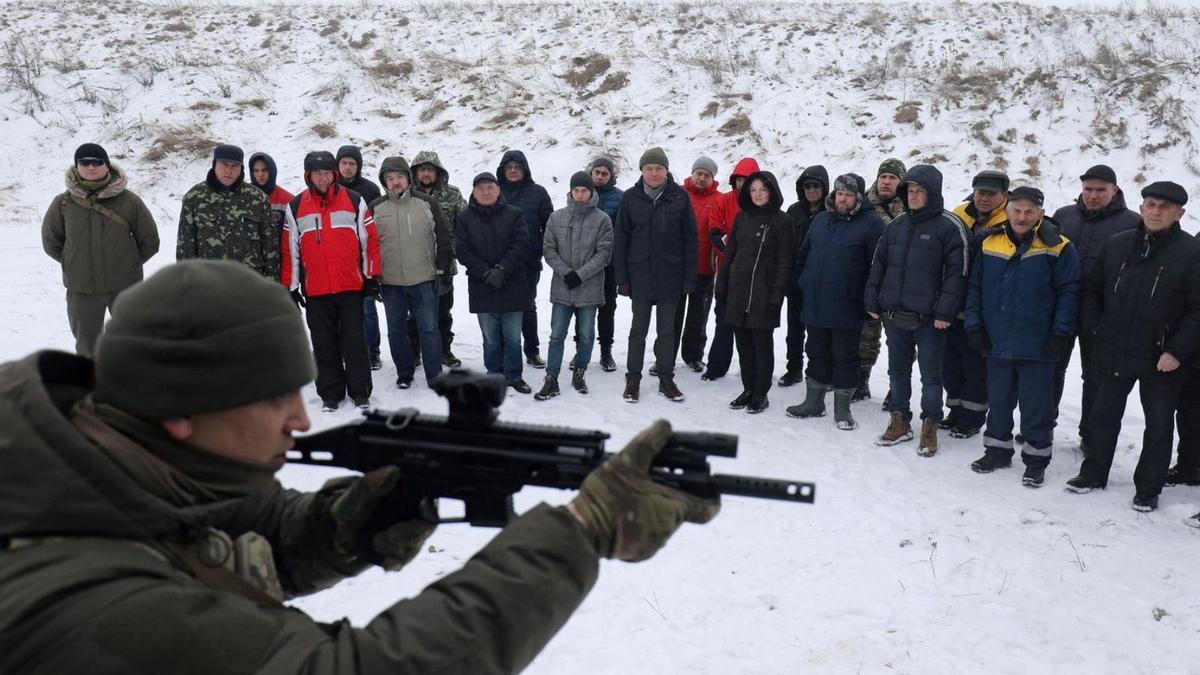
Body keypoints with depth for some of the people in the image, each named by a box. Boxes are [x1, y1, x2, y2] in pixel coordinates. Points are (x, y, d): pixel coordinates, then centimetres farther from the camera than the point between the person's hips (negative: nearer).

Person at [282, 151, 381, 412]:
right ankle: (330, 394, 17)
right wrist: (291, 287, 4)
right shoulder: (296, 207, 5)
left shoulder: (355, 201, 3)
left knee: (354, 342, 3)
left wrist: (372, 277, 0)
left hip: (351, 287, -1)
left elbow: (371, 239, 4)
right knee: (324, 345, 8)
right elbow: (290, 249, 7)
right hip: (315, 291, 1)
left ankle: (360, 392, 12)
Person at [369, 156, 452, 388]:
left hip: (424, 280, -1)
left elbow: (443, 235, 6)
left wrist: (442, 268, 2)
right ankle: (404, 373, 26)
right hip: (390, 282, 1)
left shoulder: (426, 203, 1)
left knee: (429, 329, 0)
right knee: (396, 330, 11)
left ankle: (435, 377, 7)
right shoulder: (375, 208, 2)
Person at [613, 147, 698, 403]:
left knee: (667, 330, 11)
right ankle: (633, 379, 19)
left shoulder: (680, 196, -3)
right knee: (638, 329, 8)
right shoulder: (630, 198, -2)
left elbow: (689, 238, -1)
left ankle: (666, 379, 22)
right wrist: (622, 278, -3)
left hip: (670, 276, 0)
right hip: (640, 275, 0)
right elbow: (620, 239, 1)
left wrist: (689, 276, -5)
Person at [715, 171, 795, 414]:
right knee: (743, 343, 10)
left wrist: (777, 295, -13)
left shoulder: (781, 221, -5)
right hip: (738, 291, 5)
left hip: (763, 293, -5)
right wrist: (722, 285, 9)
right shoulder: (743, 217, 11)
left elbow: (784, 262, -7)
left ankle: (761, 394, 15)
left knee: (762, 344, 3)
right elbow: (730, 252, 14)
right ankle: (748, 389, 22)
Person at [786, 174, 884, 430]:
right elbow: (804, 254, 20)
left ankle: (842, 408, 16)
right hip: (815, 305, 5)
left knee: (845, 357, 5)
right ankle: (814, 402, 27)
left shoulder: (871, 223, -7)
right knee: (817, 354, 15)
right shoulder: (820, 219, 12)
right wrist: (803, 283, 13)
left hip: (847, 308, -5)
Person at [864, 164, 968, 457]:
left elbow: (956, 272, -12)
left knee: (931, 374, 6)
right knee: (898, 371, 14)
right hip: (894, 315, 5)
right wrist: (873, 302, 8)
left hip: (929, 319, -5)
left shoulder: (950, 227, -8)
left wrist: (944, 312, -16)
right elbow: (879, 264, 14)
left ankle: (930, 427, 18)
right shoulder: (897, 224, 10)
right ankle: (900, 421, 27)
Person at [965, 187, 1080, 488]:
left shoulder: (1057, 249, -5)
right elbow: (975, 288, 9)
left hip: (1037, 347, -3)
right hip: (997, 343, 4)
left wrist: (1060, 334, -12)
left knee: (1036, 406, 6)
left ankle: (1036, 459, 19)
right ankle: (998, 449, 31)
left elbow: (1068, 293, -6)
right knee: (998, 401, 15)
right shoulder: (989, 244, 5)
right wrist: (974, 325, 2)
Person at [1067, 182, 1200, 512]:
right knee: (1103, 416, 14)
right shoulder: (1116, 245, 3)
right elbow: (1092, 290, 12)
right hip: (1113, 354, 3)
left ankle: (1148, 488, 23)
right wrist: (1095, 330, 3)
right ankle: (1094, 472, 31)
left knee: (1159, 424, 9)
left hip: (1162, 360, -3)